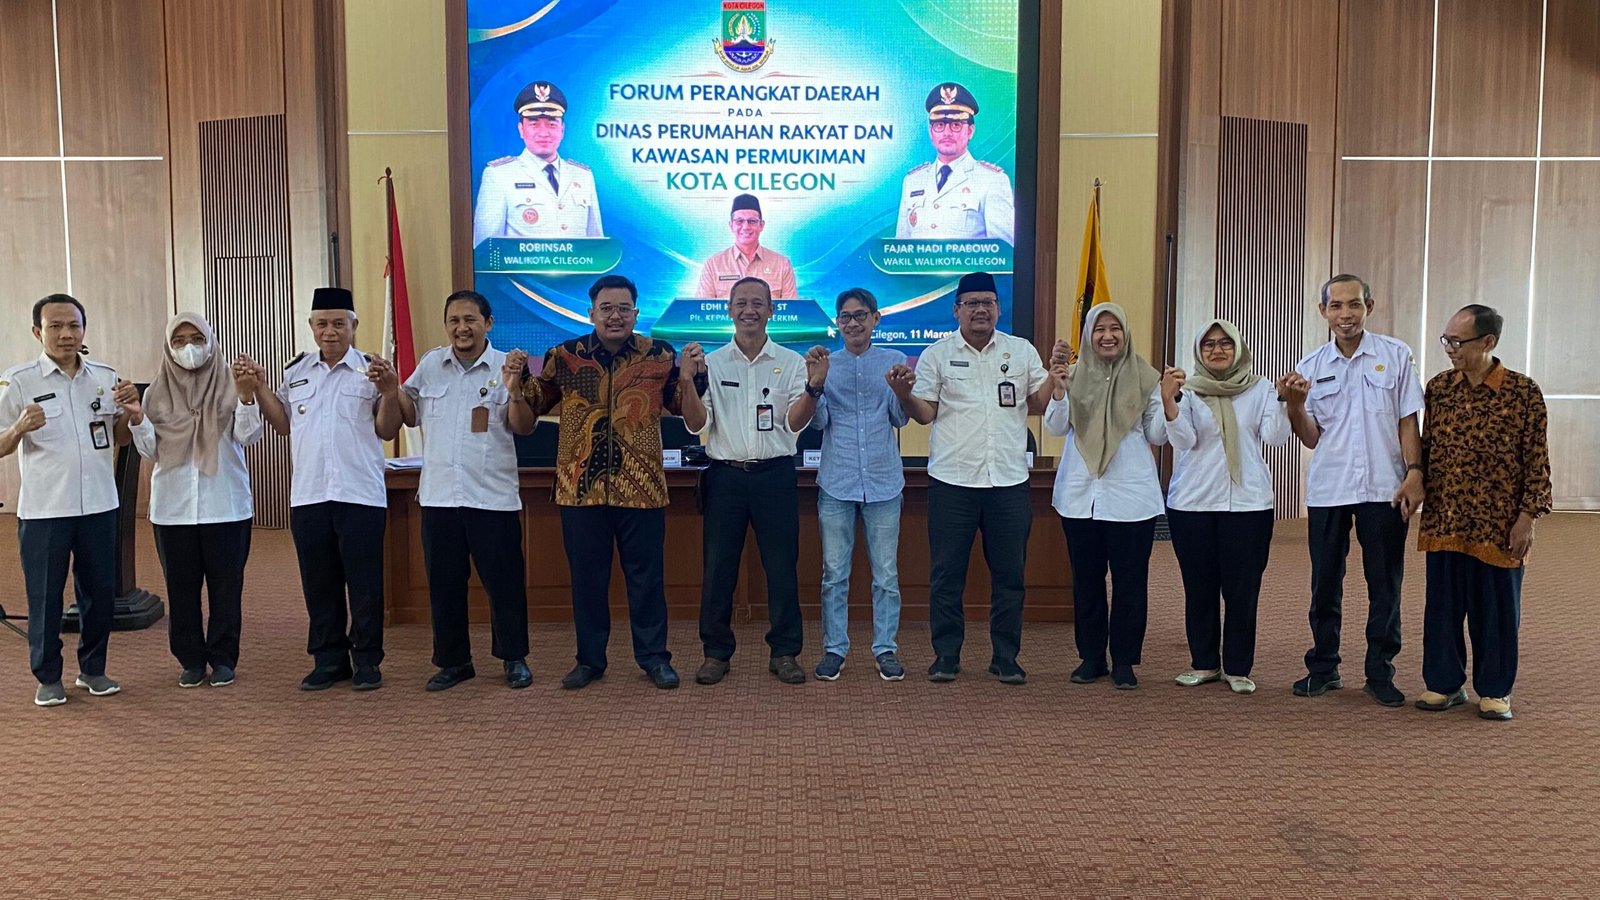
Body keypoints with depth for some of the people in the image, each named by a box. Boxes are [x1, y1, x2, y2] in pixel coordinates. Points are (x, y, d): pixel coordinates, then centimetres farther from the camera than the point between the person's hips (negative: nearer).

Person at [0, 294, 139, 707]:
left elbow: (120, 439, 15)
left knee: (100, 591, 11)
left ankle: (93, 669, 26)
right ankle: (48, 677, 20)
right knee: (44, 596, 6)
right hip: (43, 510, -3)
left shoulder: (106, 376, 5)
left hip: (99, 505, 3)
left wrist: (129, 410, -6)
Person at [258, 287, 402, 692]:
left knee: (365, 582, 1)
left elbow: (387, 431, -1)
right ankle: (328, 660, 22)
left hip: (360, 494, -4)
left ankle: (366, 661, 13)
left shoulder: (371, 370, 0)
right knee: (319, 583, 11)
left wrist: (390, 393, -16)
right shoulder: (296, 371, 12)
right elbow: (284, 424, 18)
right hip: (308, 495, 4)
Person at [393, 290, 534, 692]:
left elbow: (523, 427, -9)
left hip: (493, 496, -4)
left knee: (504, 580, 4)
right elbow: (410, 415, 16)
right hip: (438, 494, 4)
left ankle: (514, 658, 19)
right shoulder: (431, 364, 8)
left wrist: (514, 388, -24)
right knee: (443, 583, 11)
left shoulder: (506, 365, -3)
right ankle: (453, 661, 25)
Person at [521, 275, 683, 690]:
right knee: (586, 576, 11)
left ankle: (654, 657, 21)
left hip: (641, 488, -1)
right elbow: (533, 404, 12)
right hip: (580, 487, 1)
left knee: (646, 576, 7)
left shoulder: (659, 355, 1)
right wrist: (518, 381, -7)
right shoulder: (564, 356, 3)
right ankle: (590, 658, 24)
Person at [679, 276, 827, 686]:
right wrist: (689, 381, -15)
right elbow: (697, 425, 0)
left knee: (781, 566, 3)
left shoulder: (791, 362, 4)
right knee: (718, 566, 5)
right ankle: (716, 652, 17)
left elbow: (795, 423, -4)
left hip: (775, 474, -1)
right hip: (725, 475, 1)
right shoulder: (710, 363, 6)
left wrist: (814, 386, -20)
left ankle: (785, 652, 15)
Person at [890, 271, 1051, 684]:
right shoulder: (937, 354, 4)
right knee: (947, 573, 4)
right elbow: (924, 413, 0)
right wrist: (904, 394, -19)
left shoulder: (1022, 351, 8)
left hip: (1008, 480, 2)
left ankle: (1006, 657, 20)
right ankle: (946, 655, 17)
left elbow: (1039, 404, 8)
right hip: (952, 480, -1)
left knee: (1009, 573, 8)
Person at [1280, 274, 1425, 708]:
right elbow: (1311, 438, 6)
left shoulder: (1395, 355, 3)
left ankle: (1380, 673, 16)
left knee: (1385, 586, 5)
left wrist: (1414, 472, -6)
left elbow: (1408, 422, 4)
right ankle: (1323, 668, 21)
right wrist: (1295, 404, -11)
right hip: (1327, 490, 1)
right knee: (1325, 584, 8)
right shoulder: (1311, 366, 5)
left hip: (1383, 489, -1)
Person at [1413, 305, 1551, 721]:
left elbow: (1537, 461, -5)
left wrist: (1527, 518, -8)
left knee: (1496, 608, 7)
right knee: (1442, 605, 9)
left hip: (1497, 524, -3)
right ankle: (1445, 683, 23)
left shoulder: (1523, 392, -6)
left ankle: (1495, 691, 22)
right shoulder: (1438, 387, 3)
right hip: (1442, 521, 3)